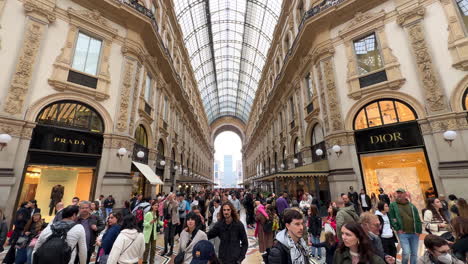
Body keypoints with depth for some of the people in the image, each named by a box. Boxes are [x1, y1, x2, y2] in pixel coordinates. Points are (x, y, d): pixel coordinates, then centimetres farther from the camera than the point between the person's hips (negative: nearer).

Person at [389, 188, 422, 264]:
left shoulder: (412, 206, 8)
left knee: (414, 254, 12)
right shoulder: (393, 205, -2)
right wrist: (398, 229, -8)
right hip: (403, 233, -3)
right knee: (406, 253, -11)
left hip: (414, 233, 4)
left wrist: (419, 231, -1)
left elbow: (417, 219, 8)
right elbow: (392, 218, -3)